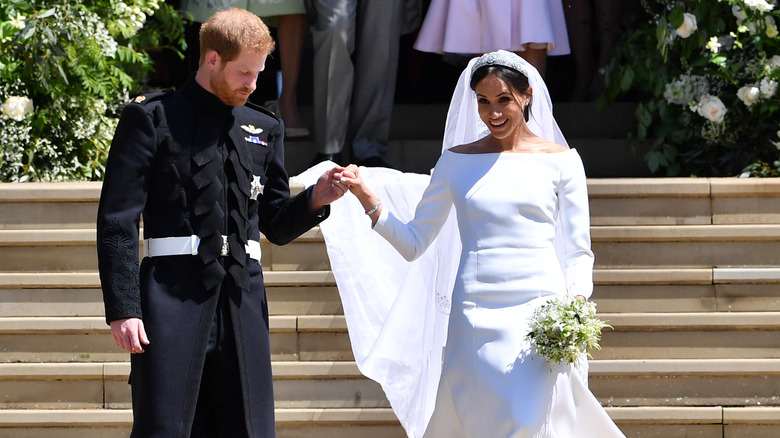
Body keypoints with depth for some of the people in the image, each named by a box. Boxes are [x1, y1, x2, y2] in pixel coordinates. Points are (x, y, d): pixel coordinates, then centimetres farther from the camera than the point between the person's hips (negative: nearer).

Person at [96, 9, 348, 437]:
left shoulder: (264, 129, 17)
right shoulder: (152, 118, 2)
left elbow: (277, 226, 22)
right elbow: (117, 220, -3)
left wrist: (314, 199, -1)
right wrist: (122, 308, -11)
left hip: (242, 297, 5)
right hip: (174, 290, -5)